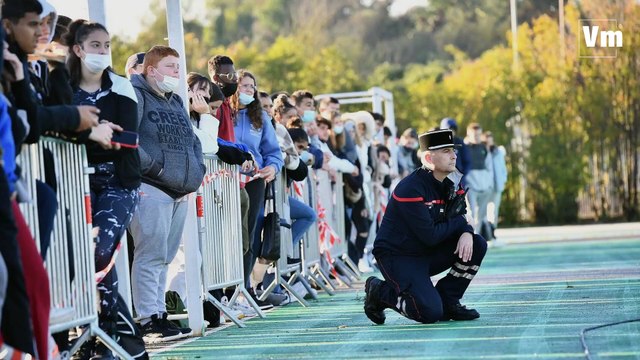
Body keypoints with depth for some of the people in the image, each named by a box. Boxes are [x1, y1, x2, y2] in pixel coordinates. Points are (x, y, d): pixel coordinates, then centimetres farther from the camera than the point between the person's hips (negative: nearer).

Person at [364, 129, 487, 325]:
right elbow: (430, 236, -25)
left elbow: (460, 219, 8)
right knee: (430, 313, -24)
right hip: (397, 257, -9)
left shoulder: (447, 185, 6)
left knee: (477, 245, -5)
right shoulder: (410, 189, -22)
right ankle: (379, 292, 2)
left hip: (426, 255, 9)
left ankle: (447, 301, 5)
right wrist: (459, 222, -11)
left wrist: (466, 232, -17)